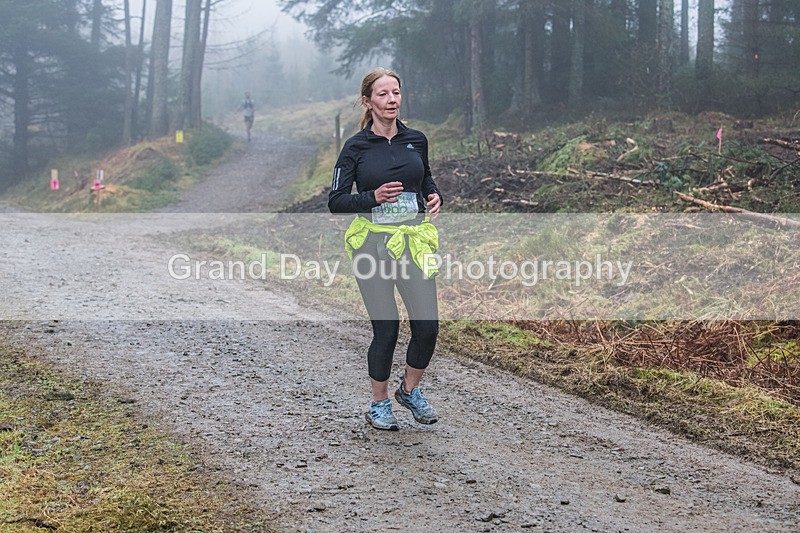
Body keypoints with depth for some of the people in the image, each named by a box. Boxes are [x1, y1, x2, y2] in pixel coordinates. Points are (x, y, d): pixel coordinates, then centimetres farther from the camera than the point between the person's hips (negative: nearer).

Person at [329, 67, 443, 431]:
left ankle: (410, 390, 25)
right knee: (386, 328, -2)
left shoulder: (416, 140, 8)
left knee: (428, 325, -3)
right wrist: (374, 197, -19)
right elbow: (336, 202, -3)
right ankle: (379, 404, 20)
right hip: (373, 242, -3)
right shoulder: (356, 147, -3)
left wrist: (434, 197, 3)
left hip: (415, 241, 3)